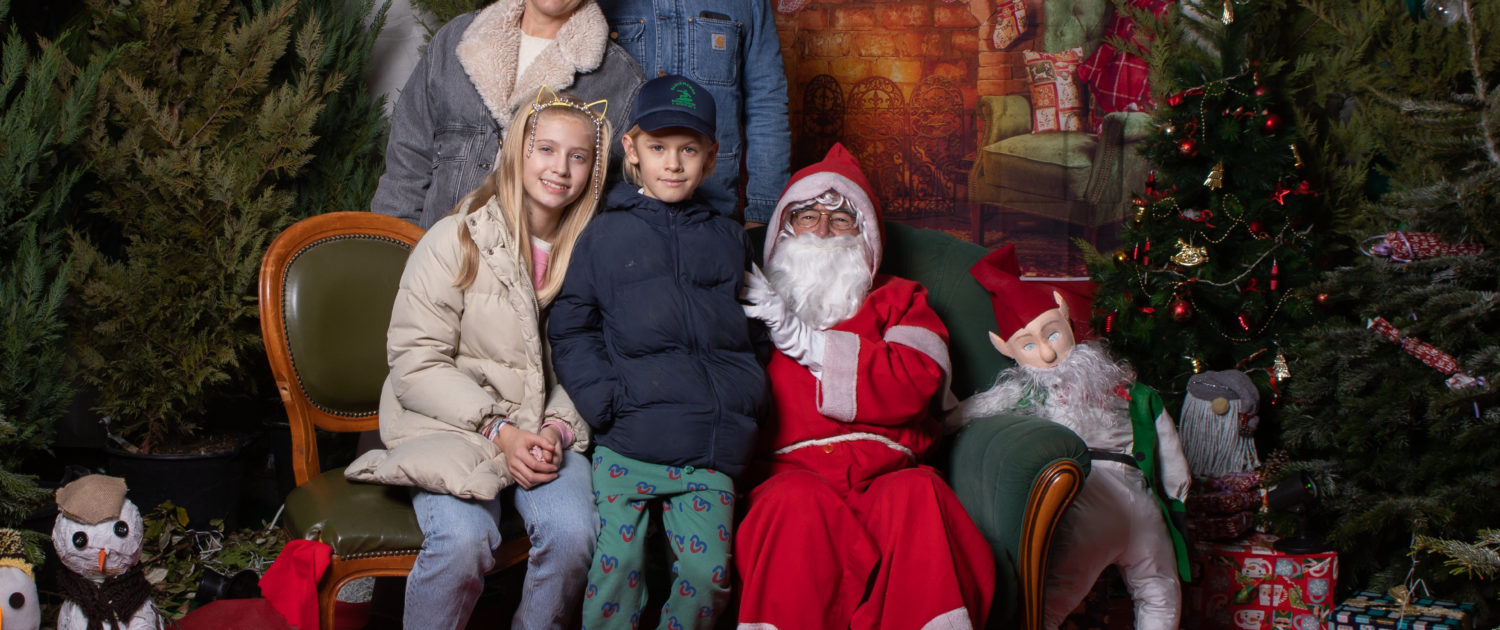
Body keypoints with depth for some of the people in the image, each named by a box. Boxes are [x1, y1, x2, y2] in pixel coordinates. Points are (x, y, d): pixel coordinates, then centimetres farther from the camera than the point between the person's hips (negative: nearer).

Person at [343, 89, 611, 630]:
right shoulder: (456, 240, -7)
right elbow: (414, 362, -8)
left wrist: (558, 429, -11)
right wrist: (497, 429, -16)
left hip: (546, 428, 3)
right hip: (450, 423, -3)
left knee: (572, 533, -26)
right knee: (463, 540, -30)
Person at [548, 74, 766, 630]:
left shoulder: (728, 239, 16)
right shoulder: (604, 235, 7)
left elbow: (752, 327, 22)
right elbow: (571, 329, 6)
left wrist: (745, 394, 5)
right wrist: (606, 400, -7)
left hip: (709, 456, 2)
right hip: (627, 449, -2)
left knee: (707, 572, -4)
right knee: (618, 566, -5)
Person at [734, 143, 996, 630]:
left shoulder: (897, 300, 26)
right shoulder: (757, 306, 24)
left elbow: (915, 382, 2)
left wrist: (802, 338, 1)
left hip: (884, 475, 1)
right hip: (792, 472, -1)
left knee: (918, 493, -34)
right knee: (798, 500, -36)